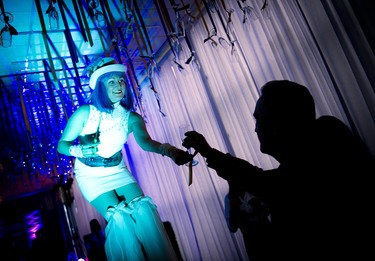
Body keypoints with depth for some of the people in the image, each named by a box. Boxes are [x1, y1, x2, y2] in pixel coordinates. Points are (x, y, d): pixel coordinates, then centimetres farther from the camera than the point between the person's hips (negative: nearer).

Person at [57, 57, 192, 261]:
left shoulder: (132, 118, -12)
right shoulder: (85, 113, -18)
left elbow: (145, 142, -31)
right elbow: (61, 144, -12)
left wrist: (166, 149, -53)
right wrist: (80, 150, -35)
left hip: (118, 170, 3)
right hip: (90, 175, -2)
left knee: (144, 209, -17)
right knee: (118, 217, -22)